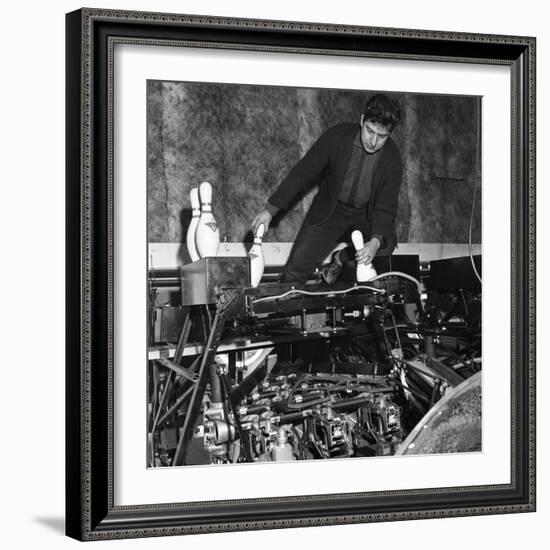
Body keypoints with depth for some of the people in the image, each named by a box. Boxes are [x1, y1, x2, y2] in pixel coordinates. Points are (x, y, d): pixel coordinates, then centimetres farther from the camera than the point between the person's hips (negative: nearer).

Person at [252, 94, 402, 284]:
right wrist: (270, 209, -21)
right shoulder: (338, 136, -22)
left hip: (367, 213, 2)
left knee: (386, 244, -23)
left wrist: (376, 241, -40)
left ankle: (341, 259, 6)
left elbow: (386, 206, -20)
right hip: (330, 209, -2)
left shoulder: (392, 158, -20)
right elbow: (303, 172, -17)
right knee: (295, 271, -10)